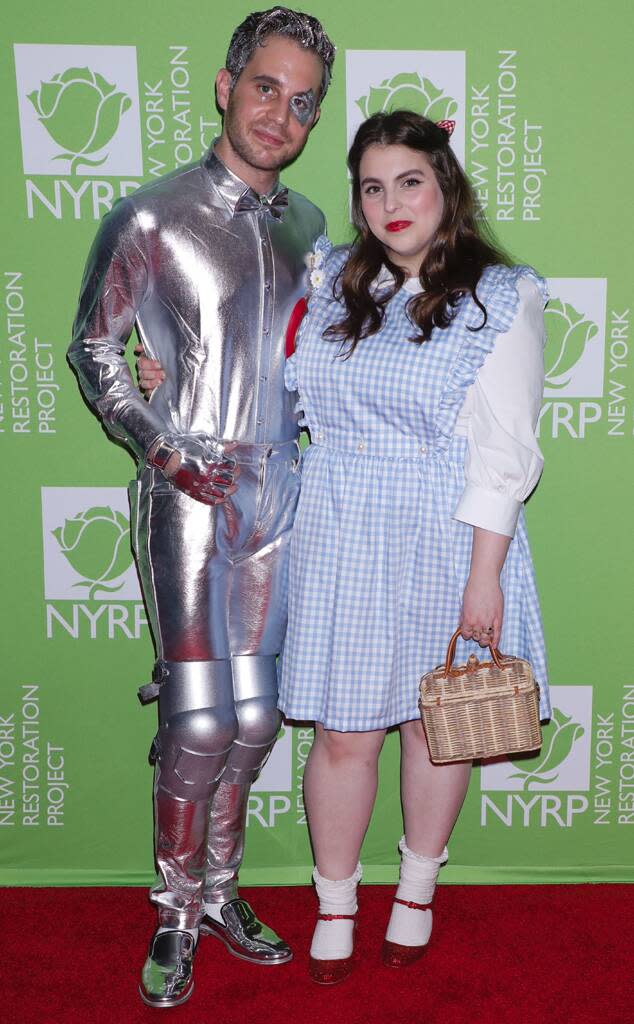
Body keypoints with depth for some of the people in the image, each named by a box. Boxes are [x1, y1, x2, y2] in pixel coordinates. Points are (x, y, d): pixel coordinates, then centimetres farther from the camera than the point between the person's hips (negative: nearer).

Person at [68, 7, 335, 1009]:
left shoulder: (305, 224, 11)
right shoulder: (151, 218, -5)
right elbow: (94, 350, 0)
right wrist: (165, 451, -10)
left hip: (279, 493, 5)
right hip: (190, 495, -5)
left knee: (256, 717, 10)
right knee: (200, 720, -6)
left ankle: (219, 889, 28)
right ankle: (177, 914, 15)